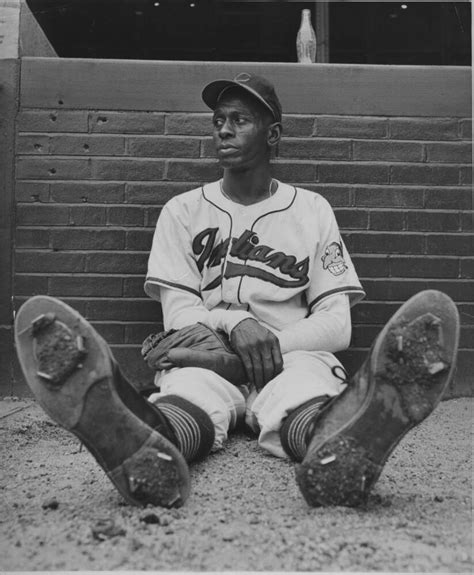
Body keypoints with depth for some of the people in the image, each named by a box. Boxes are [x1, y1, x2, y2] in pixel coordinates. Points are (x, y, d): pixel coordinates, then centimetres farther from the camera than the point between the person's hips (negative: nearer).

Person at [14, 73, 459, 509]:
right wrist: (234, 323, -16)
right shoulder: (183, 211, 14)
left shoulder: (312, 210, 13)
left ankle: (338, 446, -66)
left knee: (308, 395, -36)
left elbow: (336, 324, 6)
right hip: (205, 360, 0)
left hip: (293, 358, 0)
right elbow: (176, 316, 6)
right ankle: (147, 453, -65)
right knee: (187, 387, -35)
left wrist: (275, 344, -14)